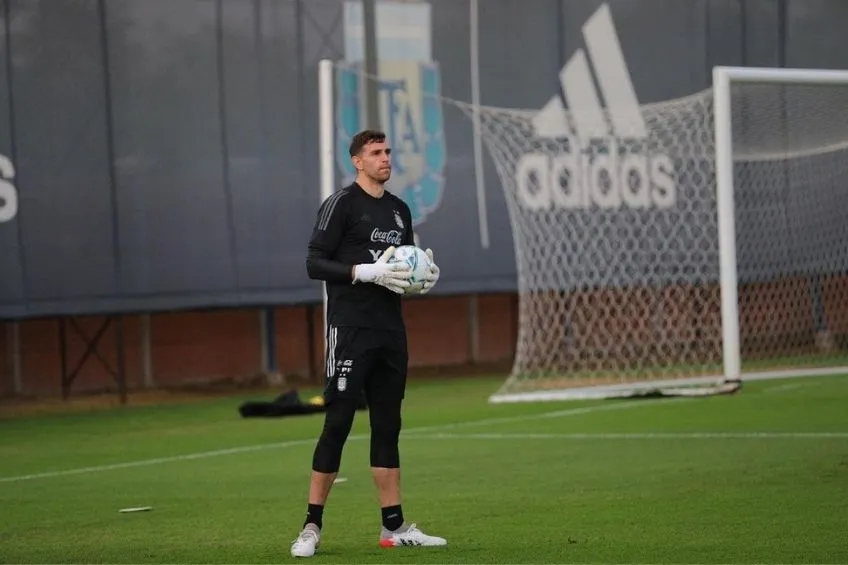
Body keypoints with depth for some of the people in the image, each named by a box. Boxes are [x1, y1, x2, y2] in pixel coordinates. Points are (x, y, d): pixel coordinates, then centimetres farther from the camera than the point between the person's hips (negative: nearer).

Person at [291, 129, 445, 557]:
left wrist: (425, 277, 3)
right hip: (351, 329, -7)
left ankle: (394, 527, 12)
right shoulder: (341, 204, -7)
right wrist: (367, 272, -22)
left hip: (391, 330, 7)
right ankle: (312, 527, -3)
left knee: (387, 426, 9)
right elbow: (315, 264, -12)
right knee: (337, 423, -8)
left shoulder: (399, 210, 15)